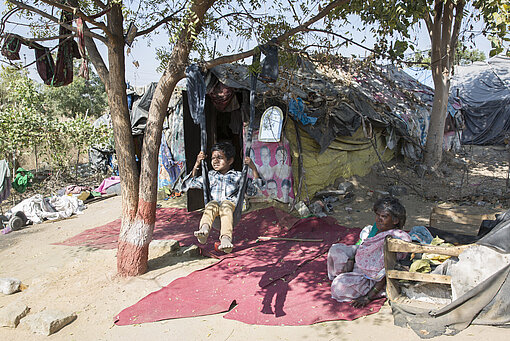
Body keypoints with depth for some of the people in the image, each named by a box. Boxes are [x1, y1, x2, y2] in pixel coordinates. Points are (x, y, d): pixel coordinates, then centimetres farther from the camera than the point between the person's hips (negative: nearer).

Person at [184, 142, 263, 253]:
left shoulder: (238, 176, 23)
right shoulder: (210, 175, 29)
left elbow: (253, 190, 17)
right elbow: (190, 183, 31)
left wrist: (253, 168, 10)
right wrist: (197, 164, 24)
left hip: (231, 203, -2)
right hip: (213, 204, 2)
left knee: (225, 206, -38)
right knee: (212, 204, -35)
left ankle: (226, 238, -60)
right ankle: (204, 229, -63)